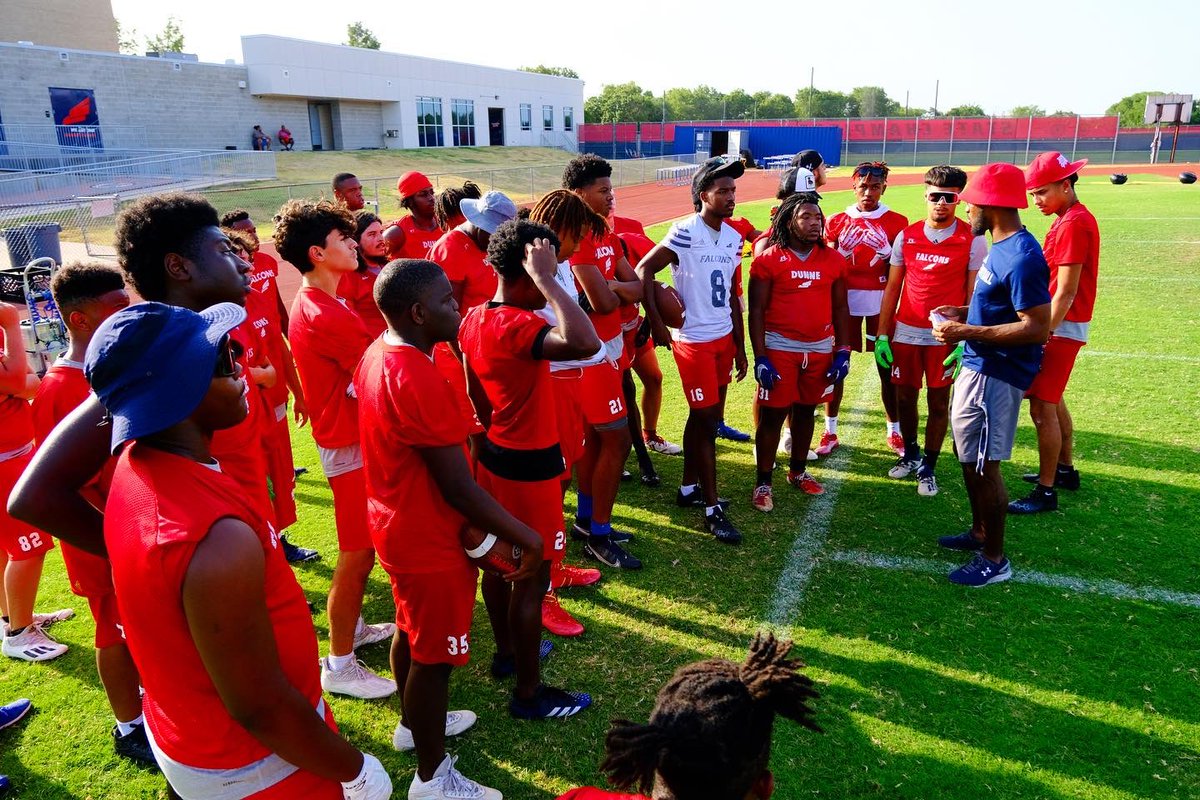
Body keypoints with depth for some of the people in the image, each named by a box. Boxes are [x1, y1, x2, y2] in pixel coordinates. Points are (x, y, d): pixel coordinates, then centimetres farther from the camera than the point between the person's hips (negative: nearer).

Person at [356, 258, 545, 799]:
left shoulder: (377, 354, 0)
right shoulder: (417, 379, -31)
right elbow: (459, 490, -28)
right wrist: (528, 539, -17)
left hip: (396, 522, 9)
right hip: (430, 541, -9)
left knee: (411, 629, 27)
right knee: (435, 656, 8)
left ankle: (413, 724, 51)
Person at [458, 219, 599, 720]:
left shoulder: (473, 320, 2)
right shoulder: (514, 326, -27)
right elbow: (586, 343, -44)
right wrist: (544, 278, -34)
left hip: (494, 456, 9)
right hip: (528, 468, -9)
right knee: (531, 580, 4)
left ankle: (507, 649, 44)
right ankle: (529, 693, 19)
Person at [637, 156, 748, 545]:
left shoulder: (733, 237, 7)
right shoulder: (685, 233, -15)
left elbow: (732, 296, 13)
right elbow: (644, 271, -15)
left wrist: (740, 345, 14)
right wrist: (656, 324, -16)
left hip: (723, 338, 7)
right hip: (693, 340, -7)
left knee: (704, 418, 14)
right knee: (706, 420, -2)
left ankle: (689, 488, 30)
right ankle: (712, 508, 7)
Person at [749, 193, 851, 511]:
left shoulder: (833, 260, 5)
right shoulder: (768, 259, -6)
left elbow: (840, 308, 11)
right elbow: (757, 310, -6)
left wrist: (843, 351, 5)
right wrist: (760, 358, -11)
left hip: (820, 348, 4)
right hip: (779, 348, -4)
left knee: (806, 410, 15)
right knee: (773, 414, -1)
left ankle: (798, 471, 32)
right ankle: (763, 482, 11)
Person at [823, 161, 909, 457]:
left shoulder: (896, 223, 0)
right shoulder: (837, 222, 3)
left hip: (881, 301, -1)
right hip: (844, 301, 1)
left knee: (887, 369, 7)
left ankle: (894, 431, 23)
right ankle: (830, 430, 20)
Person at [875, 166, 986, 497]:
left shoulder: (972, 240, -4)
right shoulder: (906, 236, 4)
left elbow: (974, 295, -5)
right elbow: (892, 289, 7)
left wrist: (965, 341, -13)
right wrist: (882, 334, 3)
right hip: (905, 332, 3)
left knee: (938, 402, 6)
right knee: (904, 398, 12)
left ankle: (929, 467, 21)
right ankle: (911, 454, 34)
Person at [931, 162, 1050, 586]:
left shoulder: (1021, 256, -22)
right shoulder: (1002, 247, 9)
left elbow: (1037, 328, -25)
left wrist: (967, 332, -24)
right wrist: (964, 312, 9)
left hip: (994, 375, -10)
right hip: (978, 366, 10)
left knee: (984, 465, 0)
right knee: (970, 458, 21)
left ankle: (994, 559, 15)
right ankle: (980, 532, 38)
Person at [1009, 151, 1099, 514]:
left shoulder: (1073, 225, -18)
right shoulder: (1068, 219, 11)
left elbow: (1065, 293, -22)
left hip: (1061, 328, -10)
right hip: (1059, 325, 10)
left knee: (1042, 407, -6)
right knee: (1052, 400, 21)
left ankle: (1046, 492, 2)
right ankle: (1065, 470, 36)